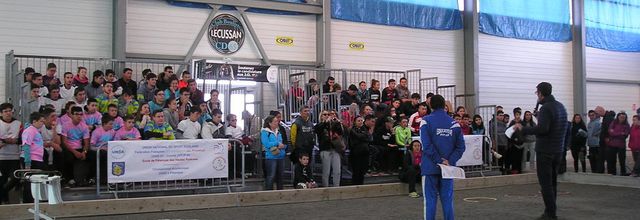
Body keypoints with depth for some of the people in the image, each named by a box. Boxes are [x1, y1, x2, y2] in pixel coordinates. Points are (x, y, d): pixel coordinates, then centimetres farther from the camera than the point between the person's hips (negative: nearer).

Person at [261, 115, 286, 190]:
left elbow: (283, 144, 18)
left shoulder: (278, 132, 16)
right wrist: (277, 143, -9)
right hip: (271, 157, -7)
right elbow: (266, 144, -16)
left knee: (280, 176, 13)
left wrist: (282, 146, -6)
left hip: (281, 157, 7)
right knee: (271, 176, -8)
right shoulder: (265, 132, -4)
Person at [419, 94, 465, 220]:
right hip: (449, 169, 3)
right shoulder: (454, 123, 6)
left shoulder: (426, 121, -5)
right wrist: (450, 161, -5)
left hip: (430, 167, -3)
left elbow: (426, 145, -14)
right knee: (447, 199, 9)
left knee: (430, 199, 2)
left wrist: (439, 161, -10)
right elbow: (460, 147, 0)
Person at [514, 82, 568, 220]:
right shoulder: (561, 106, 13)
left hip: (545, 150, -9)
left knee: (545, 183, -5)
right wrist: (564, 146, 27)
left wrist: (523, 130, -17)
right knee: (552, 182, 15)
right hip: (558, 150, 9)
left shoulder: (546, 108, -17)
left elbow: (542, 129, -27)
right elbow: (567, 129, 20)